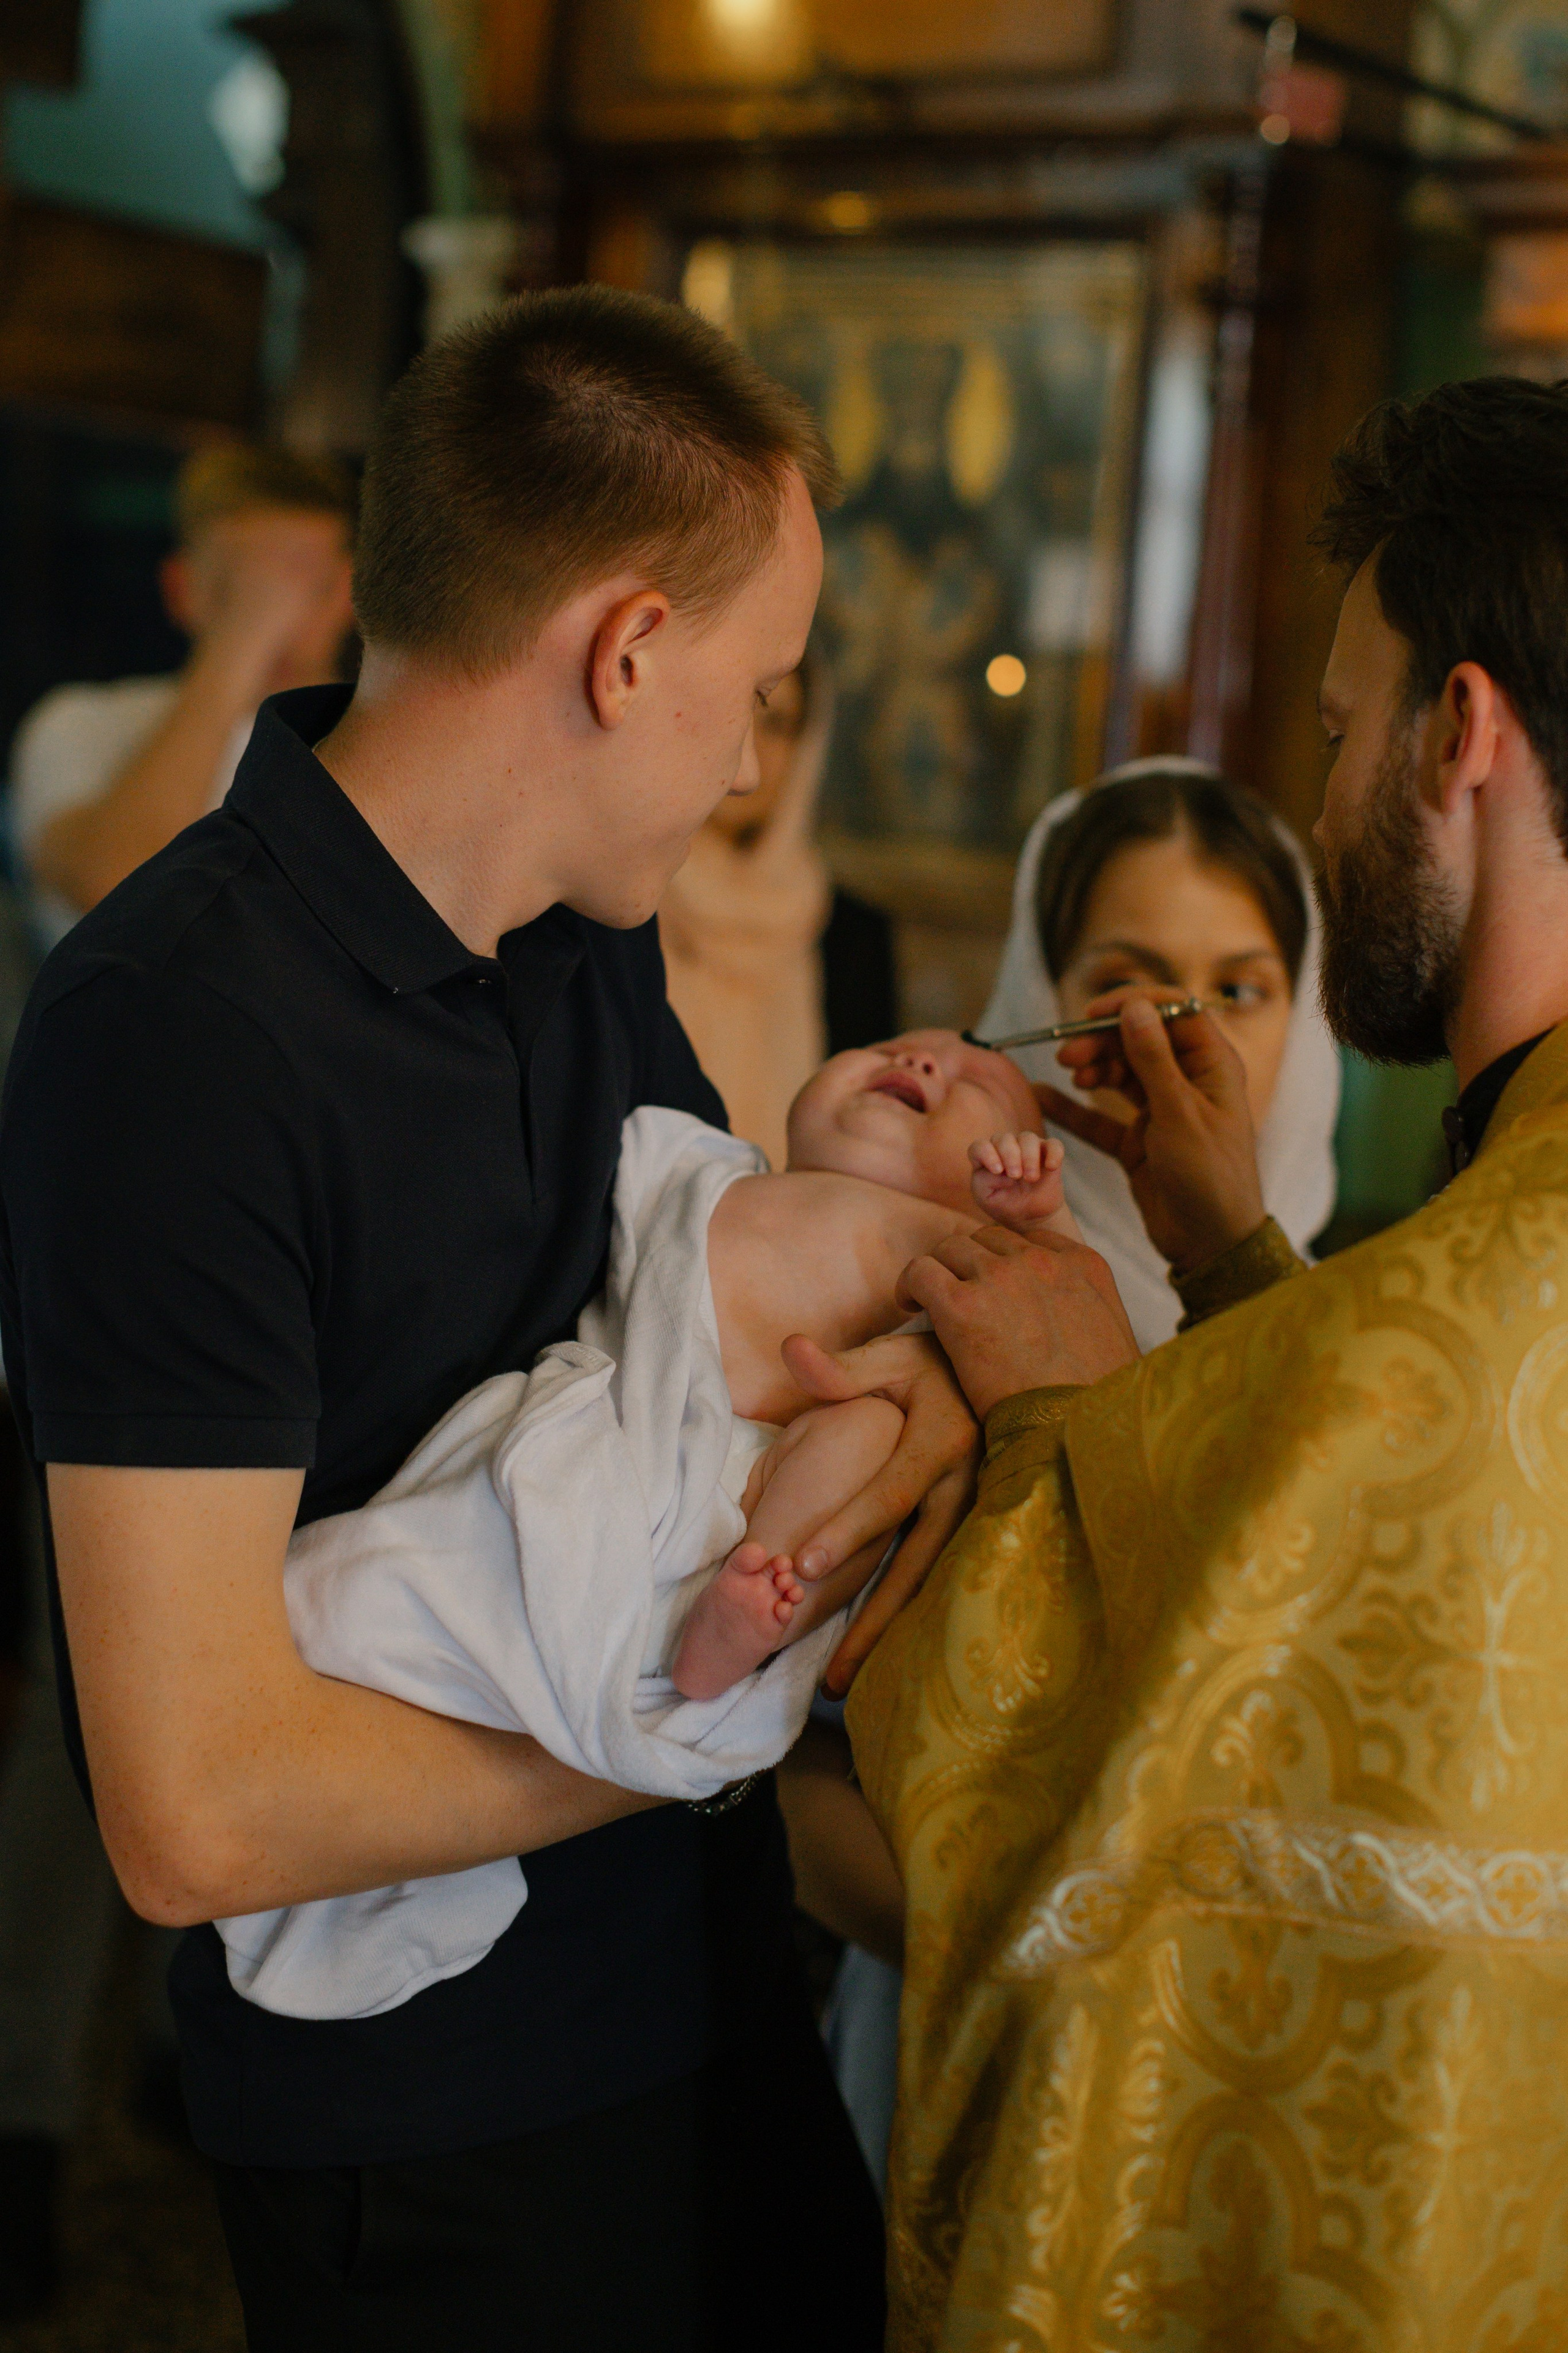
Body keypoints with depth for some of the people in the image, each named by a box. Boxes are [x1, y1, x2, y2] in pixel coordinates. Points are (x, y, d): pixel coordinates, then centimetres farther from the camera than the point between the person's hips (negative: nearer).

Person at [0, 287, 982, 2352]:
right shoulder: (176, 1034, -25)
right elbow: (201, 1815, -27)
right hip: (432, 2141, -7)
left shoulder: (591, 929, 1)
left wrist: (904, 1357, -9)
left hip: (711, 2005, 8)